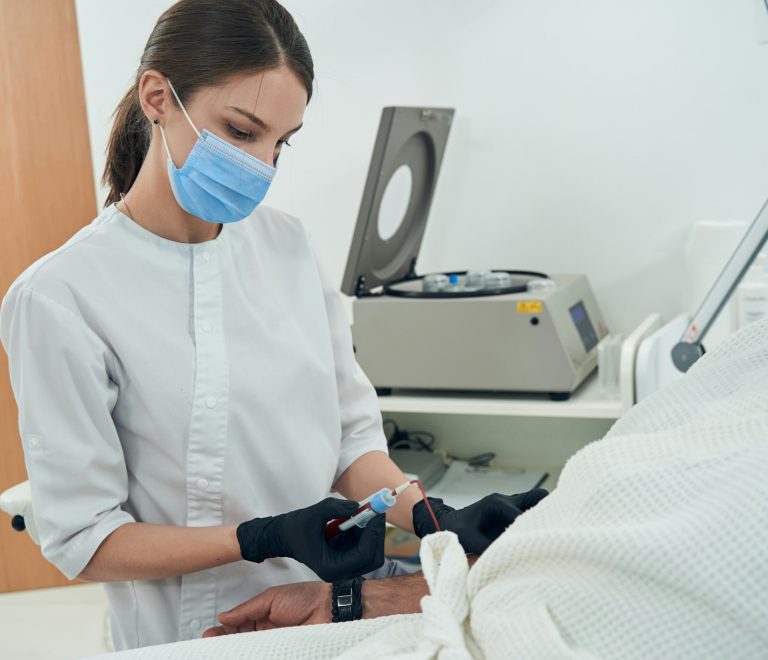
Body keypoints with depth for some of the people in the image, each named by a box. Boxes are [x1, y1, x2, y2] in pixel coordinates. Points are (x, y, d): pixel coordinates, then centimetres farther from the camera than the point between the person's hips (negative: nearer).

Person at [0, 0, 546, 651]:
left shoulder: (287, 244, 0)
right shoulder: (59, 297, -16)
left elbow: (351, 434, 3)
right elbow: (82, 538, -14)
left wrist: (434, 518, -14)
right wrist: (264, 540, -24)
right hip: (197, 638, -4)